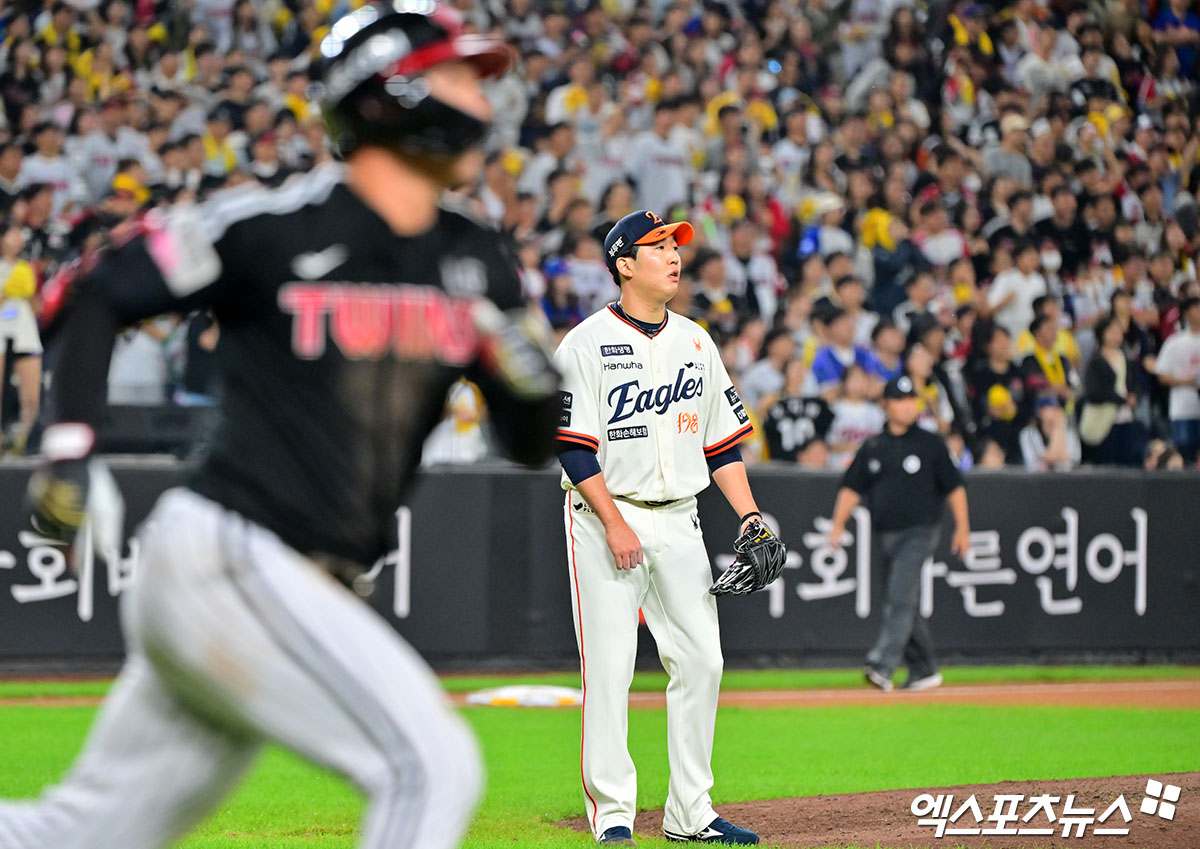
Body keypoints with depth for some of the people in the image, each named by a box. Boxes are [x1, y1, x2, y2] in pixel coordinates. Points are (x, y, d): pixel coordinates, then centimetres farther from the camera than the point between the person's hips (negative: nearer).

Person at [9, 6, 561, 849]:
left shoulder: (475, 263, 10)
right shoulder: (279, 226, -9)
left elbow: (534, 443, 12)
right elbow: (101, 296, 0)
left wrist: (533, 380, -10)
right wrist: (70, 454, -10)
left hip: (302, 587, 7)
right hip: (227, 556, -7)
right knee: (432, 765, -15)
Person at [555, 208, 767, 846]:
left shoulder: (695, 342, 12)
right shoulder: (586, 344, -7)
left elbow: (723, 440, 16)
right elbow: (573, 446, -11)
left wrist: (749, 516, 6)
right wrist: (615, 524, -19)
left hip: (678, 519, 6)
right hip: (604, 517, -6)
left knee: (700, 660, 2)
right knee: (608, 667, -8)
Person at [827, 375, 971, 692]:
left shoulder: (930, 443, 1)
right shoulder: (873, 448, 11)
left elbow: (954, 486, 3)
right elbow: (852, 487, 10)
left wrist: (962, 528, -1)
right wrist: (838, 524, -2)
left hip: (920, 532, -5)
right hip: (887, 535, 5)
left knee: (900, 597, -18)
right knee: (896, 605, 8)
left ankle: (882, 665, -28)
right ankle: (924, 669, 19)